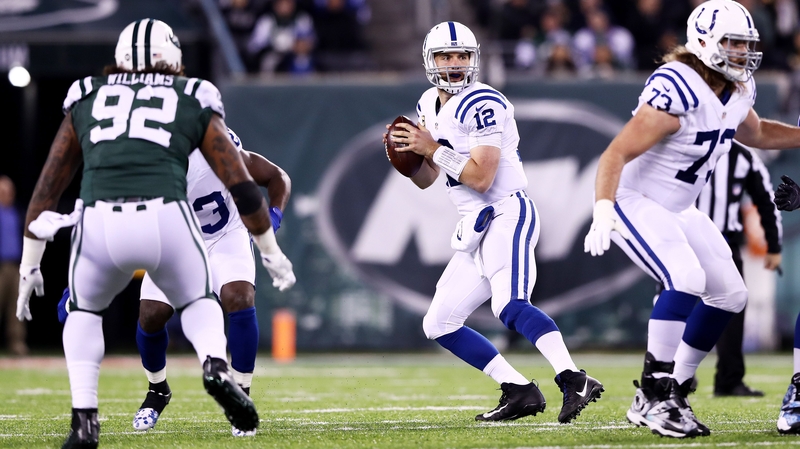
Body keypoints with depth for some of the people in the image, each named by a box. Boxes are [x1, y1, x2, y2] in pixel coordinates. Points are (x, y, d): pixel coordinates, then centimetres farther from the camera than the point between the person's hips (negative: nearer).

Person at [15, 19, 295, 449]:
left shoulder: (86, 99, 26)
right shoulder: (193, 102, 22)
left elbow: (46, 190, 27)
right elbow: (241, 187, 21)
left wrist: (29, 266, 33)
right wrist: (270, 252, 32)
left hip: (99, 220, 1)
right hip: (166, 217, -1)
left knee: (84, 311, 29)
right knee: (198, 302, 28)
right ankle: (216, 365, -3)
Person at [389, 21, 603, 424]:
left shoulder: (482, 104, -14)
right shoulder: (430, 105, 14)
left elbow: (481, 179, -20)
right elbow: (426, 179, 19)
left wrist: (433, 149, -15)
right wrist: (406, 153, -1)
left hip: (506, 215, -10)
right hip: (475, 230, 10)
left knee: (509, 306, -32)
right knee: (438, 325, 8)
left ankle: (574, 381, -45)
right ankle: (519, 391, 6)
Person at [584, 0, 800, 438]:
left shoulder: (738, 92, 2)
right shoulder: (676, 90, -27)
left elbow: (756, 133, 27)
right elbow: (616, 154, -31)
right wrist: (603, 211, -44)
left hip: (678, 210, 10)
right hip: (635, 202, -9)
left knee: (729, 293, 5)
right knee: (686, 279, -28)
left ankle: (670, 394, 13)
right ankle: (654, 392, -18)